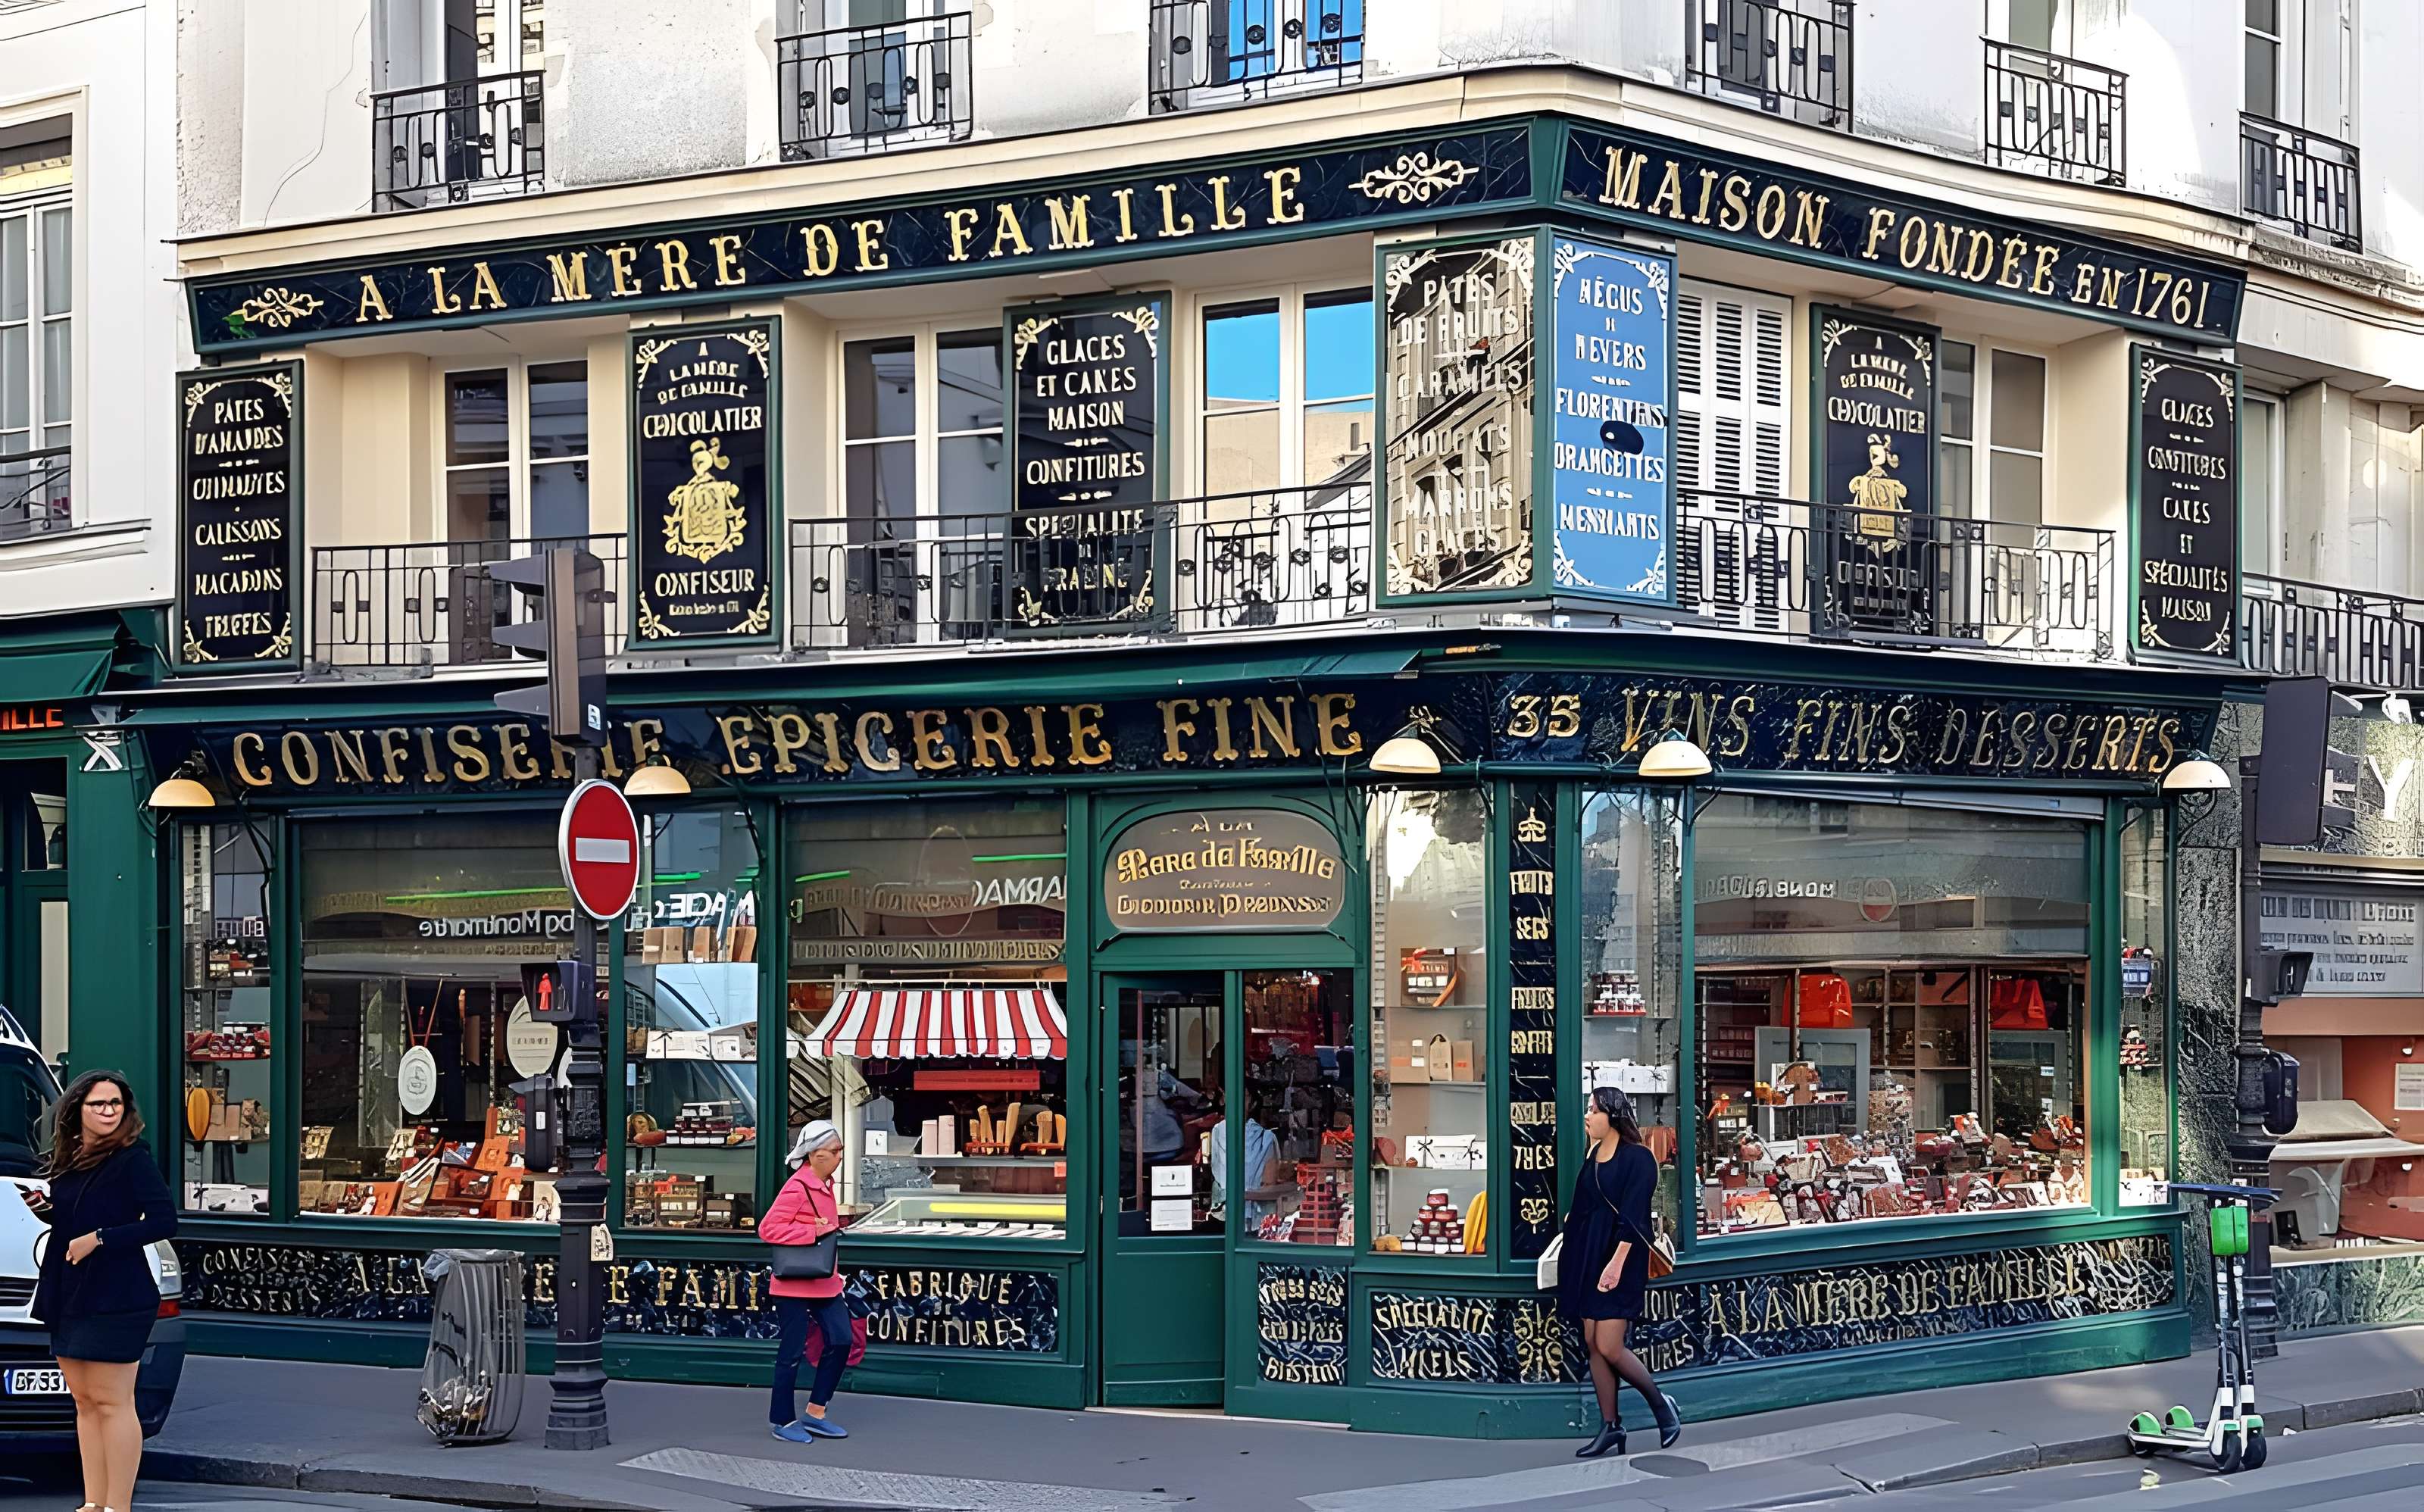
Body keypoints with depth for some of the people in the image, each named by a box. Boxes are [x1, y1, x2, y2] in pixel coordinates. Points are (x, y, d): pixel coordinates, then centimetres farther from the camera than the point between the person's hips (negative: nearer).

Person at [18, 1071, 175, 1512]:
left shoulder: (131, 1159, -9)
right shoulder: (68, 1160, 13)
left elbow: (164, 1220, -14)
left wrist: (99, 1239, -17)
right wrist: (43, 1207, 2)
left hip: (116, 1295, -8)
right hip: (66, 1296, 8)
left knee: (111, 1401, -8)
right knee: (84, 1402, 9)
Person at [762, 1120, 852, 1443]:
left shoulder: (825, 1185, 10)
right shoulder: (797, 1187, -18)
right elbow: (768, 1228, -23)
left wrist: (830, 1228, 9)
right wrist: (813, 1232, -25)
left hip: (824, 1283, 9)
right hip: (794, 1285, -9)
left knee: (840, 1342, 6)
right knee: (792, 1352, 1)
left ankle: (815, 1414, 16)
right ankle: (783, 1421, 13)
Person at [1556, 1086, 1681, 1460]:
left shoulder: (1637, 1158, -11)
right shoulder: (1593, 1156, 12)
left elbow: (1632, 1217, -17)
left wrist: (1617, 1262, -24)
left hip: (1620, 1260, -8)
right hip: (1588, 1257, 8)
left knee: (1609, 1347, -11)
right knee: (1593, 1344, 6)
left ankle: (1661, 1404, 9)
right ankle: (1610, 1426, 12)